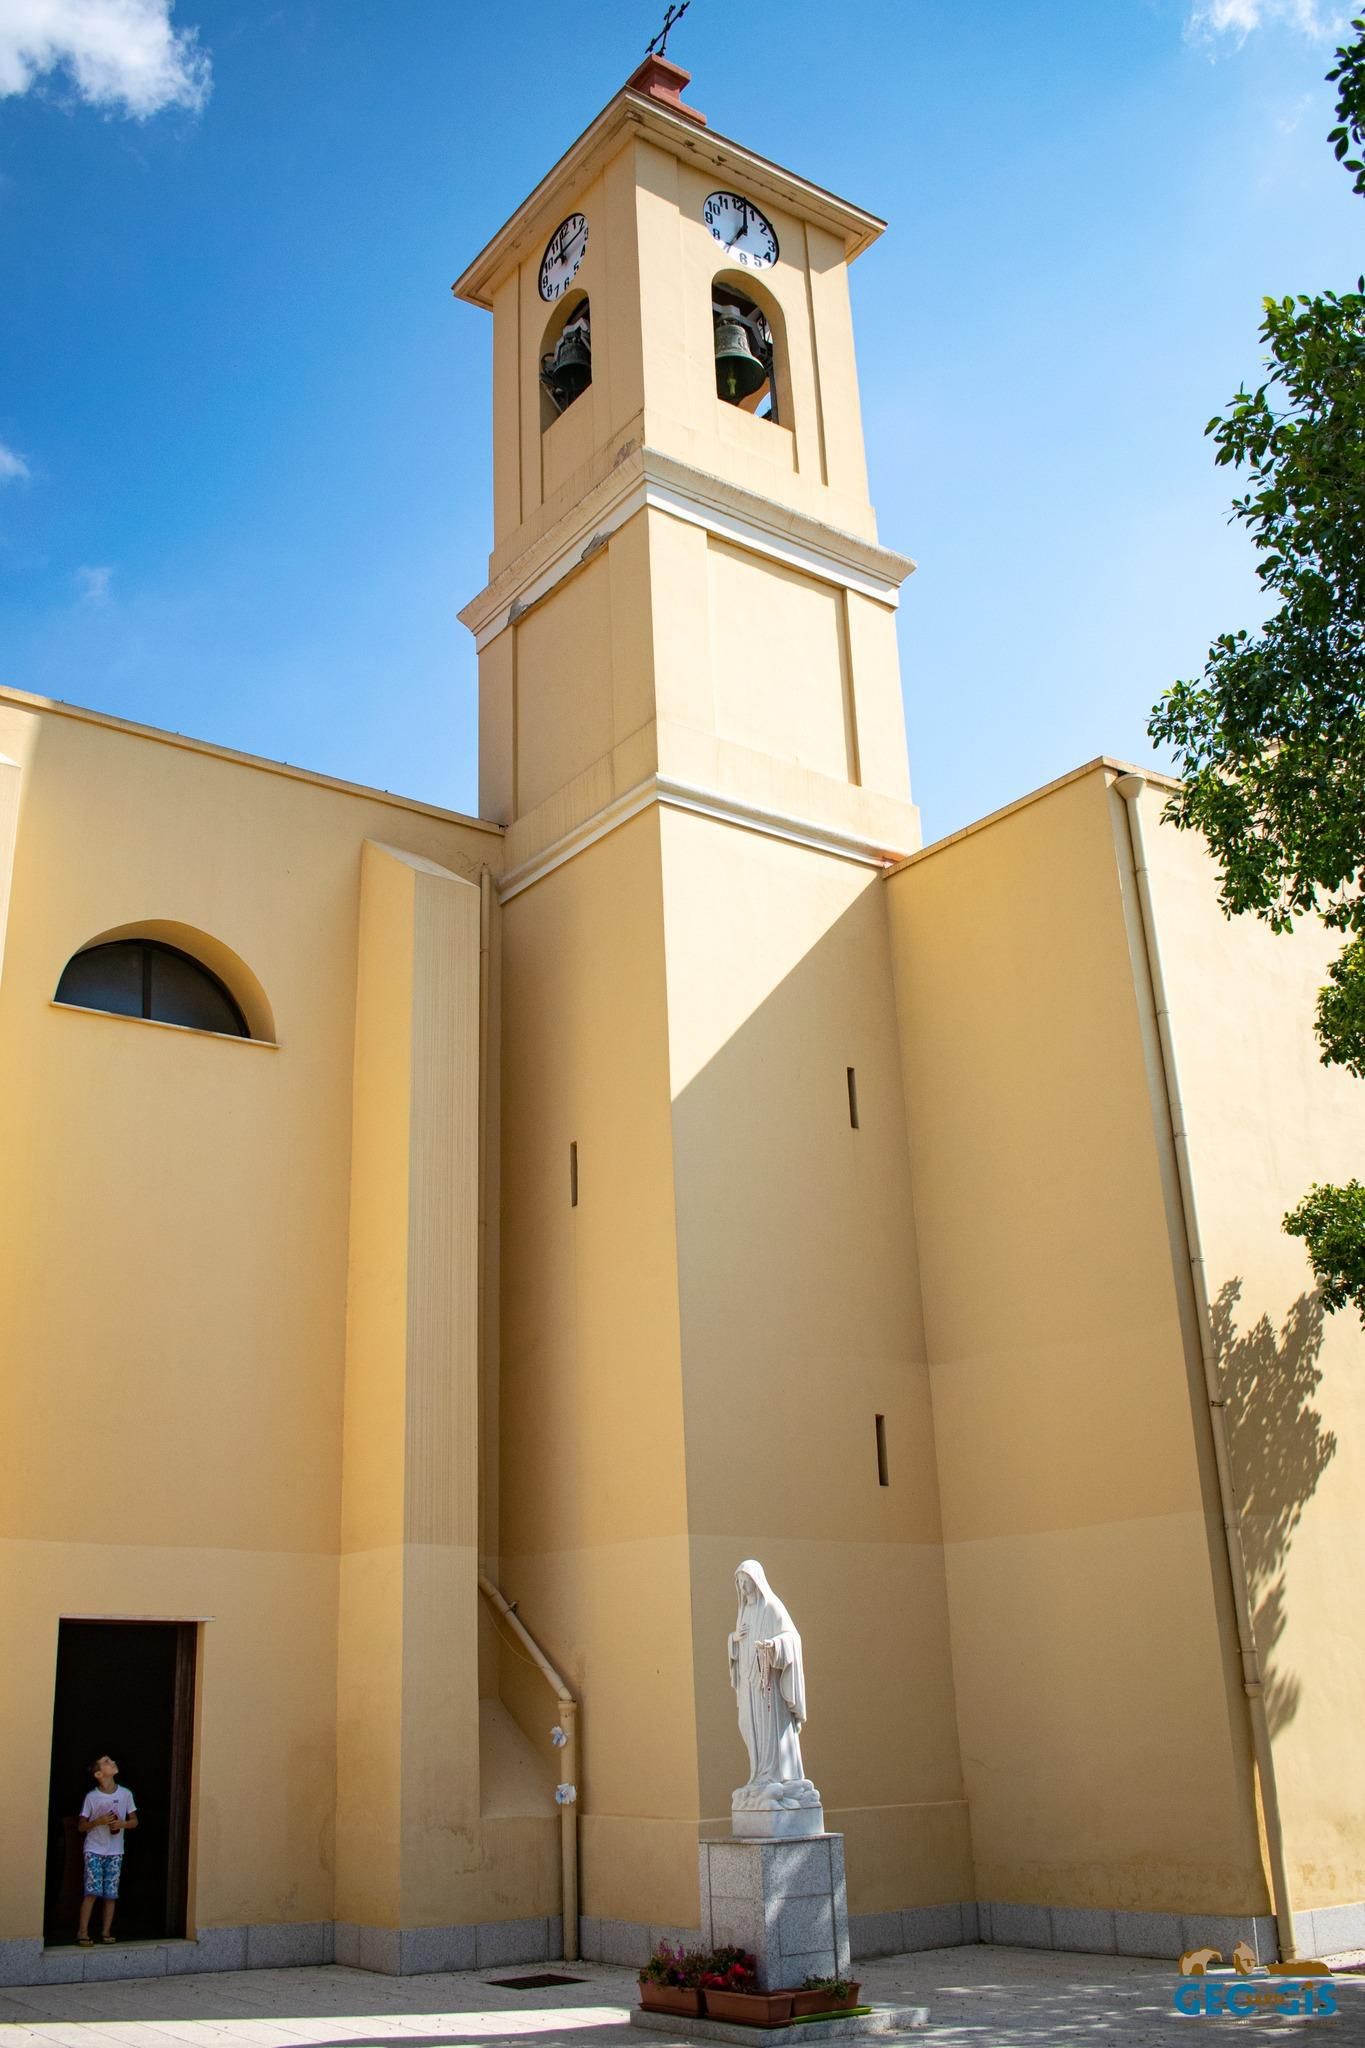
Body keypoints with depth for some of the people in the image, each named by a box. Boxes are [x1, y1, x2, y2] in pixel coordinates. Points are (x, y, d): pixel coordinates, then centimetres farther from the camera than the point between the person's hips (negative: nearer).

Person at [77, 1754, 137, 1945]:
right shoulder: (92, 1797, -7)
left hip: (115, 1852, 2)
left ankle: (106, 1931, 12)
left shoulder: (125, 1794, -1)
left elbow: (134, 1821, 7)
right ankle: (83, 1931, -1)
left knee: (111, 1894, 2)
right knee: (92, 1891, -10)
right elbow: (81, 1826, -2)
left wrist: (122, 1824, -14)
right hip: (94, 1850, -2)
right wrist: (99, 1821, -19)